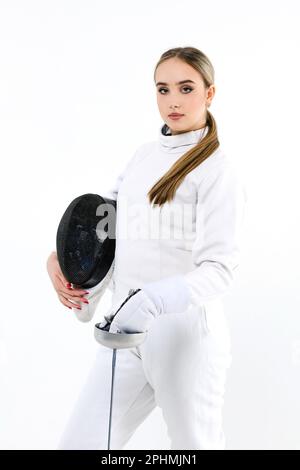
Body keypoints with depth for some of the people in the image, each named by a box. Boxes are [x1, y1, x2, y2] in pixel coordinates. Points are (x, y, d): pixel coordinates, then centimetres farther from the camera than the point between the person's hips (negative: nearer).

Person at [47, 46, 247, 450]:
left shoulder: (217, 170, -9)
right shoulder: (144, 155, 11)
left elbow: (220, 269, -16)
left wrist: (154, 300, -32)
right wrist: (61, 257, -2)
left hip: (187, 334, -5)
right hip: (126, 330, 6)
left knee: (197, 444, 11)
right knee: (79, 444, 6)